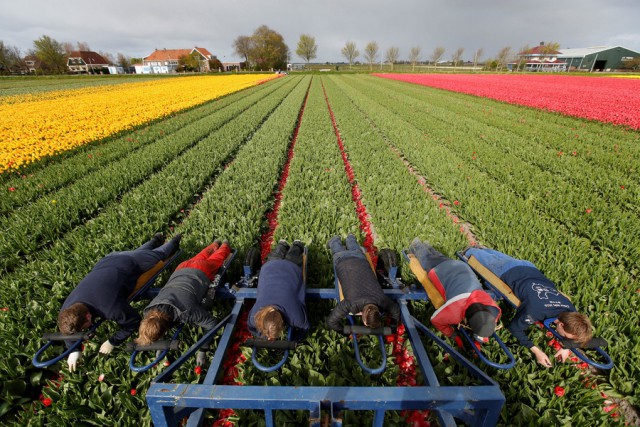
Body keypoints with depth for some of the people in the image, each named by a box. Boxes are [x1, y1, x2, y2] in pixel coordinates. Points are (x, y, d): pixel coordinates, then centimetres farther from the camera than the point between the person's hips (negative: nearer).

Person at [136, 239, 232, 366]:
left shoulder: (187, 311, -45)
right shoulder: (150, 311, -30)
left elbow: (212, 323, -33)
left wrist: (202, 350, -35)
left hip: (201, 271, -4)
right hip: (181, 270, 4)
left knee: (215, 259, 31)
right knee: (198, 259, 37)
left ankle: (224, 245, 59)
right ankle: (215, 245, 63)